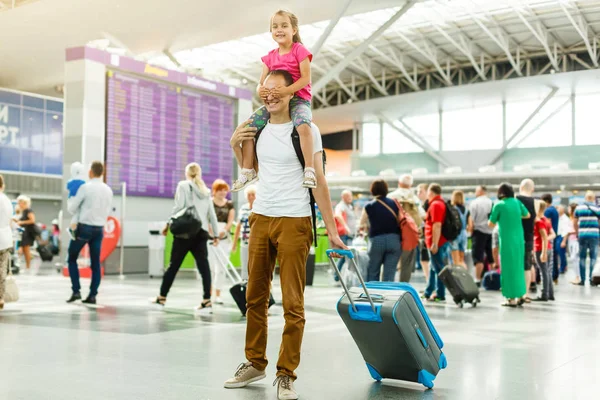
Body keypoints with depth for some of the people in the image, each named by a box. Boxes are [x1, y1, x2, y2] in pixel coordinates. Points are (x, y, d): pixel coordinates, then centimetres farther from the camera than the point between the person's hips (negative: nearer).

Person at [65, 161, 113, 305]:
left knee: (72, 258, 9)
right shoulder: (108, 190, 5)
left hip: (84, 227, -4)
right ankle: (92, 295, 6)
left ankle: (76, 291, 1)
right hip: (99, 229, 4)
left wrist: (69, 203, 17)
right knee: (95, 262, 7)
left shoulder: (85, 187, -10)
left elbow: (72, 208, -3)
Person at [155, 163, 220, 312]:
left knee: (174, 266, 4)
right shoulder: (206, 190, 18)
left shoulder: (183, 185, 5)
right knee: (203, 266, -3)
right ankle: (206, 301, -11)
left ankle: (162, 298, 13)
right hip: (201, 232, 4)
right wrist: (216, 234, 18)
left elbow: (178, 207, -7)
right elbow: (212, 214, 14)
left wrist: (168, 224, -2)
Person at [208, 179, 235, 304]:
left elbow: (231, 220, 1)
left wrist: (224, 230, -19)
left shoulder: (230, 204, 10)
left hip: (224, 239, 3)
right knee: (210, 267, -3)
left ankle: (218, 295, 9)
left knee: (221, 268, 3)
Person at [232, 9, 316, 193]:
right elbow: (261, 82, 6)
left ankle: (309, 169, -32)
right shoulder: (270, 57, 10)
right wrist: (260, 90, -20)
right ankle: (248, 170, 0)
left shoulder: (299, 50, -5)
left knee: (303, 125, -38)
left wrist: (287, 90, -30)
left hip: (299, 99, -6)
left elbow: (306, 78, -14)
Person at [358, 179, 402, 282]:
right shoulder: (394, 203, 6)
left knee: (373, 273, 11)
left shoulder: (369, 206, 2)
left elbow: (361, 224, 13)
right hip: (394, 240, 1)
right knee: (389, 274, 2)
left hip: (376, 240, -1)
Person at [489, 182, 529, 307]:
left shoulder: (499, 205, -9)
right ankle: (520, 295, 19)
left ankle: (512, 298, 1)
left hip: (507, 240, -5)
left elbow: (491, 224, -3)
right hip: (519, 239, 5)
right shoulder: (517, 202, 5)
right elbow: (527, 215, 20)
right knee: (518, 266, 15)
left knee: (509, 268, 0)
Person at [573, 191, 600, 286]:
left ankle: (582, 280, 8)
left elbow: (575, 223, 10)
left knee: (582, 258, 7)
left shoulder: (579, 208, 4)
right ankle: (592, 279, 2)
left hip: (582, 235, 2)